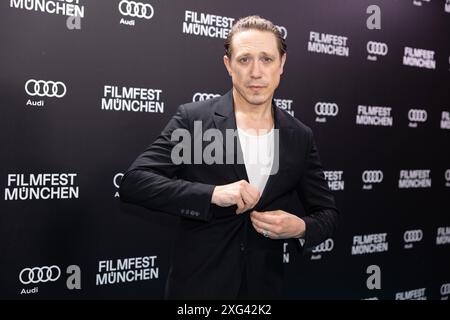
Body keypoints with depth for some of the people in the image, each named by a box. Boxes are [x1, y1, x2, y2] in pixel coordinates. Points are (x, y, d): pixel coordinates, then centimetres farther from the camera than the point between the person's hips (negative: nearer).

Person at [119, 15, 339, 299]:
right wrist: (213, 194, -26)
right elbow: (133, 182, -15)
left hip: (265, 285, 3)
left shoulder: (300, 137, 0)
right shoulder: (193, 119, -9)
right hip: (198, 283, -3)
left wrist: (301, 228, -15)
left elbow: (327, 213, 7)